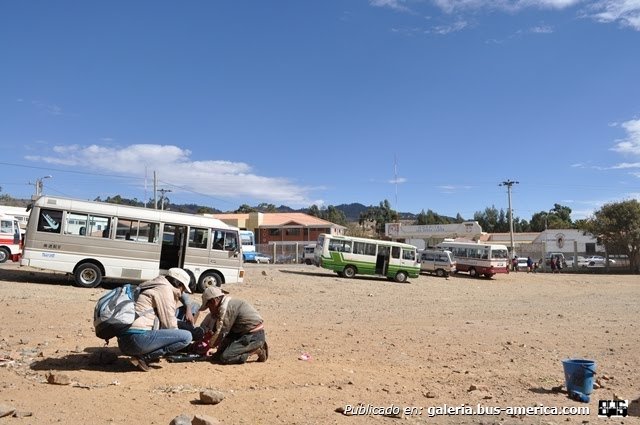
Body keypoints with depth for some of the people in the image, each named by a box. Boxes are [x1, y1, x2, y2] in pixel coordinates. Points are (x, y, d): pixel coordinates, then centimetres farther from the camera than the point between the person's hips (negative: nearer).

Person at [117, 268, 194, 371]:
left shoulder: (155, 288, 27)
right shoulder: (165, 288, -2)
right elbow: (169, 324, -5)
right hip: (138, 337, -10)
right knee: (187, 336, -13)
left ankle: (141, 355, 9)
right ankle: (144, 357, -11)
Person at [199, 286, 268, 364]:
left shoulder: (226, 308, -17)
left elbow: (221, 334, -11)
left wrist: (209, 346, 1)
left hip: (254, 336, -10)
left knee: (224, 358, -17)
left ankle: (255, 350, -6)